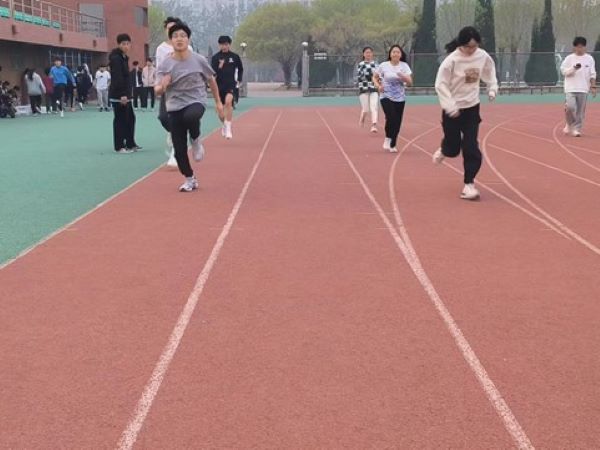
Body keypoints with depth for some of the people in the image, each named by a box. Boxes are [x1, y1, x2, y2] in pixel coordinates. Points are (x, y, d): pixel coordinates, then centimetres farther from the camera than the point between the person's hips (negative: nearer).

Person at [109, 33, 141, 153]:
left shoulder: (124, 58, 15)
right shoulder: (116, 58, -14)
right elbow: (117, 78, -22)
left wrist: (127, 94, 16)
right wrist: (122, 95, -27)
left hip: (125, 94, 9)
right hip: (118, 95, -9)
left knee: (130, 118, 13)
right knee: (120, 120, -3)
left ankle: (130, 144, 21)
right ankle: (119, 146, 5)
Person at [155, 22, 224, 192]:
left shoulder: (199, 60, -3)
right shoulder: (164, 65, -4)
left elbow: (211, 80, 11)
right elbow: (158, 91, -7)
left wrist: (218, 102, 15)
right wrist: (162, 86, -30)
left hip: (196, 102, -2)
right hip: (175, 107, 2)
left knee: (190, 116, -40)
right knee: (179, 149, 0)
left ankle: (196, 140, -7)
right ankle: (189, 179, 22)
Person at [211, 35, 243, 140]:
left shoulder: (235, 57, 1)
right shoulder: (215, 57, 0)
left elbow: (240, 69, 17)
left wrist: (239, 80, 9)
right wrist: (219, 67, -21)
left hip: (231, 84, -2)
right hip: (219, 85, 2)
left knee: (228, 102, -25)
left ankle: (228, 128, -24)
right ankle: (224, 125, 37)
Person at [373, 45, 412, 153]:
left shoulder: (404, 66, 0)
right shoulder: (383, 65, -3)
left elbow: (410, 82, -5)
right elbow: (375, 77, 10)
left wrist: (403, 76, -25)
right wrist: (378, 86, -10)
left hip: (400, 98, 2)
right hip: (386, 97, -2)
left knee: (397, 122, 3)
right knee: (391, 118, -21)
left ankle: (392, 145, 18)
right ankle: (387, 139, 3)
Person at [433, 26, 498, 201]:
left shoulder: (483, 56, -7)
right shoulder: (452, 60, -19)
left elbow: (489, 72, 14)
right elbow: (440, 84, -15)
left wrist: (492, 88, 1)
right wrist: (450, 106, -21)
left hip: (472, 108, 3)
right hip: (452, 109, -3)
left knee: (471, 148, -5)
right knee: (453, 148, 8)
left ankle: (469, 184, 2)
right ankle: (443, 150, 45)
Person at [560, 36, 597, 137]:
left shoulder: (589, 59, 7)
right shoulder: (569, 58, 1)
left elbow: (592, 74, 9)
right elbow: (563, 71, -2)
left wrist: (593, 86, 3)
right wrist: (574, 68, -17)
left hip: (583, 88, 2)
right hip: (571, 88, -2)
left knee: (580, 110, 0)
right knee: (570, 107, -16)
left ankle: (576, 129, 10)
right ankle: (569, 124, 11)